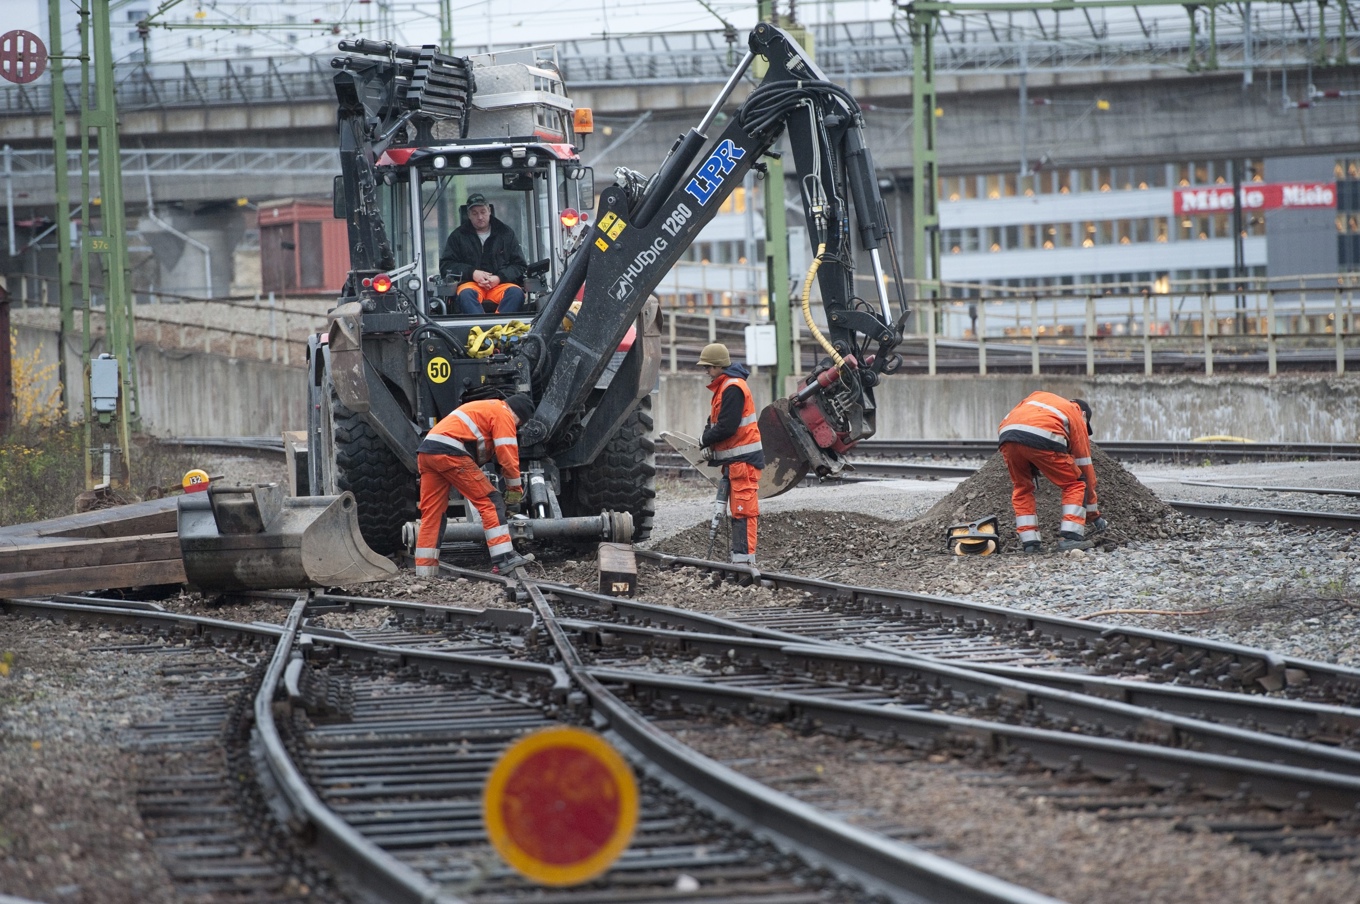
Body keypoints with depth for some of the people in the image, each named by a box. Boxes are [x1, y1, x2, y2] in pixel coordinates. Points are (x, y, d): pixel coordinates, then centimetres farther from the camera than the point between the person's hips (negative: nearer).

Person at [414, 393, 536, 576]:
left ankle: (425, 569, 8)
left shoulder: (484, 408, 34)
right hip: (450, 452, -9)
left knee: (431, 513, 10)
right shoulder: (503, 415, 4)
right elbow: (507, 454, -2)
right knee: (490, 501, -3)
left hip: (425, 452, 9)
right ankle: (505, 558, -10)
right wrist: (515, 487, 10)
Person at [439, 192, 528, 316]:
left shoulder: (506, 233, 17)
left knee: (516, 292, -33)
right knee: (466, 294, -37)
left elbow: (520, 266, 13)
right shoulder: (458, 236, 17)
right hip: (470, 283, -1)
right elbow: (445, 265, 10)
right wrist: (472, 273, -6)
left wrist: (499, 278, -6)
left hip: (501, 284, 1)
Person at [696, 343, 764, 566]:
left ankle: (744, 558, -17)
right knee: (737, 510, 13)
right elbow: (715, 422, 21)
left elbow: (727, 427, -21)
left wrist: (705, 440, -5)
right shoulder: (723, 387, 18)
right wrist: (710, 444, 2)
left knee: (743, 510, -13)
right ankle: (739, 558, 17)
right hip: (734, 460, 11)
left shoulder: (733, 388, -15)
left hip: (743, 460, -11)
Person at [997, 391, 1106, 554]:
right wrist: (1093, 513, 37)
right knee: (1075, 484, 15)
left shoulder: (1038, 397, 40)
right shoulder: (1077, 418, 28)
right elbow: (1086, 468, 30)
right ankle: (1070, 537, 3)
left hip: (1006, 435, 4)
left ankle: (1028, 541, 17)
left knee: (1021, 488, 26)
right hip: (1042, 439, -4)